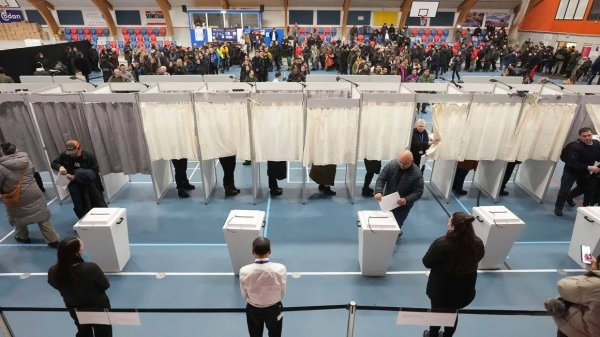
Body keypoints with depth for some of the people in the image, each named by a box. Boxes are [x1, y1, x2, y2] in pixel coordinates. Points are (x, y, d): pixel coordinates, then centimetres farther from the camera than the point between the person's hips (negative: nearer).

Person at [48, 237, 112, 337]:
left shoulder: (53, 272, -25)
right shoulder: (91, 268, -38)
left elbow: (59, 287, -1)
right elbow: (106, 285, -18)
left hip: (75, 310, 4)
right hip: (98, 308, -4)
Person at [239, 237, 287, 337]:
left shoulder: (244, 271, -27)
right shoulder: (280, 269, -29)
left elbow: (244, 295, -9)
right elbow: (282, 292, -11)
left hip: (253, 309, 1)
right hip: (274, 309, -1)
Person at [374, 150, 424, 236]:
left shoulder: (417, 174, -22)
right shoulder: (391, 165, -15)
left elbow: (418, 192, -18)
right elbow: (381, 179, -13)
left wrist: (406, 200, -35)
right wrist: (378, 191, -31)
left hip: (403, 205, -3)